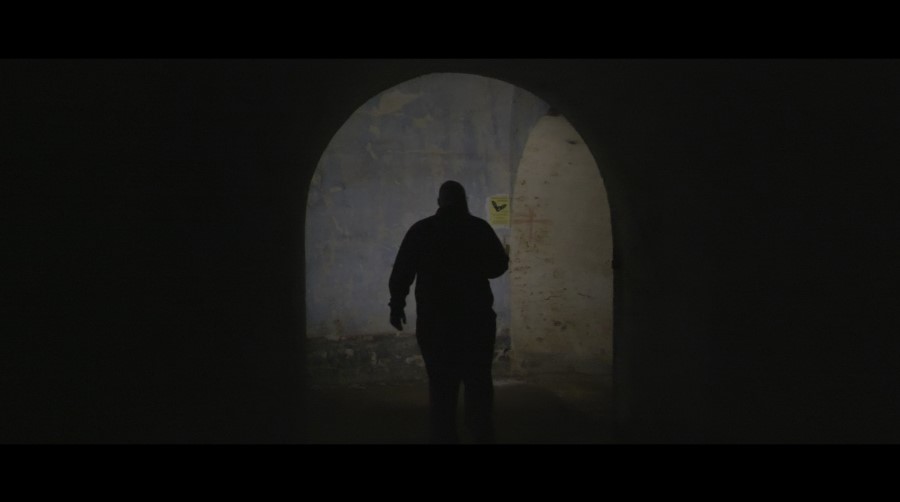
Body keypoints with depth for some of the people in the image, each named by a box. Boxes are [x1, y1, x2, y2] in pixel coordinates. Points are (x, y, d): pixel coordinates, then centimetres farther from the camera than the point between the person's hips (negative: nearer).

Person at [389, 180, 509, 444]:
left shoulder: (421, 230, 1)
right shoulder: (480, 227, 1)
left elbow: (401, 271, -2)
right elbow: (498, 266, 6)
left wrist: (397, 305, 7)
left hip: (434, 318, 0)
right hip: (476, 316, 0)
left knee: (441, 383, 6)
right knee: (478, 381, 6)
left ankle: (444, 436, 7)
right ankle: (482, 436, 4)